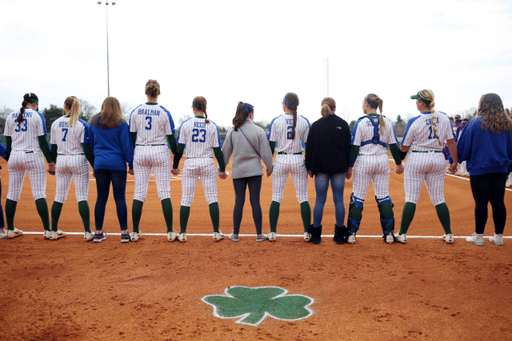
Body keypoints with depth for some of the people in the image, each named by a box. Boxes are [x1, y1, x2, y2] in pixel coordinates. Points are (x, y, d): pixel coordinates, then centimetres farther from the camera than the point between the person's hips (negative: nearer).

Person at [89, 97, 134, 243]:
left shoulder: (94, 121, 9)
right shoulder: (121, 123, -3)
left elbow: (91, 143, 15)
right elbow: (126, 145, -4)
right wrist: (131, 165, 1)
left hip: (99, 164, 3)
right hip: (117, 164, -3)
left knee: (101, 198, 9)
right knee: (120, 198, 0)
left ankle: (98, 233, 13)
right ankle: (124, 233, 3)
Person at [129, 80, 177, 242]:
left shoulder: (135, 112, 2)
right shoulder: (164, 113, -4)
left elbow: (132, 138, 5)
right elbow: (171, 139, -4)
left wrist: (131, 161, 12)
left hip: (140, 153, 2)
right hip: (160, 153, -2)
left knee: (139, 192, 7)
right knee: (164, 192, 1)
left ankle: (135, 232, 13)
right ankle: (170, 232, 2)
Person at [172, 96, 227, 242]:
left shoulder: (186, 124, -1)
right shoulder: (212, 125, 0)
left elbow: (179, 148, -2)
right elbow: (217, 150, -1)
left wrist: (175, 166, 8)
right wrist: (222, 169, 5)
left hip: (190, 164, 0)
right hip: (207, 164, 0)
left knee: (186, 199, 5)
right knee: (212, 198, 6)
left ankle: (182, 234, 9)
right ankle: (216, 233, 8)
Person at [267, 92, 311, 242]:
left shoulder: (276, 121, -2)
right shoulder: (304, 121, 1)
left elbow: (271, 145, -2)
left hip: (280, 160, -1)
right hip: (298, 160, 1)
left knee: (276, 198, 6)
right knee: (303, 198, 7)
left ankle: (272, 233, 9)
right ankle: (307, 233, 9)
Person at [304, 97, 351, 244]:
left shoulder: (316, 125, 1)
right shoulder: (343, 124, 3)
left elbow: (310, 147, 1)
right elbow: (349, 146, 5)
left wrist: (309, 167, 8)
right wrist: (348, 166, 12)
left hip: (321, 167, 0)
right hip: (339, 167, 0)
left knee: (320, 200, 4)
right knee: (338, 200, 5)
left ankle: (315, 234, 8)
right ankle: (340, 235, 11)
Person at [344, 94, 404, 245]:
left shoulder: (361, 122, -6)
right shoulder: (387, 122, 5)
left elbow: (354, 147, -8)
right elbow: (393, 145, 6)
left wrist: (350, 166, -3)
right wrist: (399, 163, 16)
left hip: (364, 161, -3)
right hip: (382, 161, 3)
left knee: (358, 197, 2)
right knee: (383, 197, 9)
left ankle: (351, 234, 4)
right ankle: (389, 234, 11)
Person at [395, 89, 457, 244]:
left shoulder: (414, 121, -12)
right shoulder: (444, 118, 0)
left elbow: (404, 147, -6)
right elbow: (451, 141, 2)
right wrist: (454, 162, 10)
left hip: (417, 159, -4)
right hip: (438, 159, 4)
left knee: (411, 198, 1)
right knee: (439, 199, 12)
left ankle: (402, 234, 6)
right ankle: (449, 235, 18)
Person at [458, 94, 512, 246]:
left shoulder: (476, 123, -8)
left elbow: (463, 146, -4)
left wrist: (454, 161, 9)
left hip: (479, 169, -4)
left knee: (481, 202, 1)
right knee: (498, 202, 9)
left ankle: (478, 236, 8)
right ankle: (499, 236, 17)